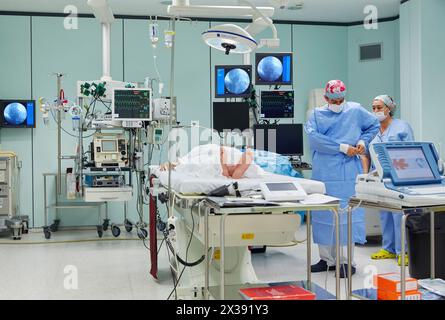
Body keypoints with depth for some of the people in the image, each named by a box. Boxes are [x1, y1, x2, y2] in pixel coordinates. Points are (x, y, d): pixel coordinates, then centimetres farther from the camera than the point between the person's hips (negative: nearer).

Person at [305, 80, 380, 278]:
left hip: (348, 173, -1)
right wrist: (343, 147, -13)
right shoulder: (317, 114, 8)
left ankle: (345, 261, 1)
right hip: (323, 172, 2)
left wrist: (363, 141, 3)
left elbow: (374, 125, 22)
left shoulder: (355, 111, 9)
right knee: (323, 214, 6)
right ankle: (327, 259, 18)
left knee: (346, 214, -5)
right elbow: (313, 137, -10)